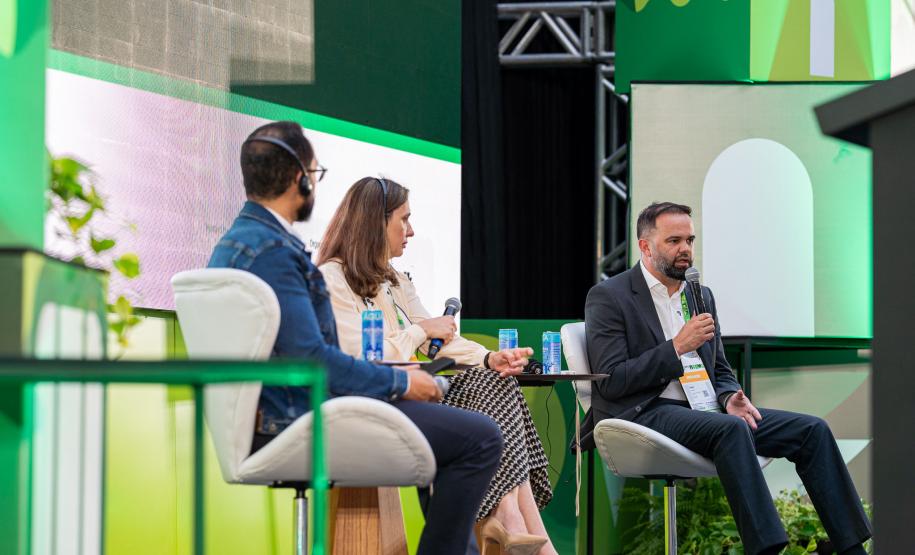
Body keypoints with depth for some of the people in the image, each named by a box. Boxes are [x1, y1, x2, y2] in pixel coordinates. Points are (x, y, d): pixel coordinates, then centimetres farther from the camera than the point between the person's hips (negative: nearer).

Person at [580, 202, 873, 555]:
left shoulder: (701, 296, 19)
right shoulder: (607, 297, -2)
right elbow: (610, 382, -10)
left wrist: (729, 398, -2)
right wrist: (678, 347, -15)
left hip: (704, 410, 7)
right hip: (645, 414, -7)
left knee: (812, 430, -10)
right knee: (731, 429, -37)